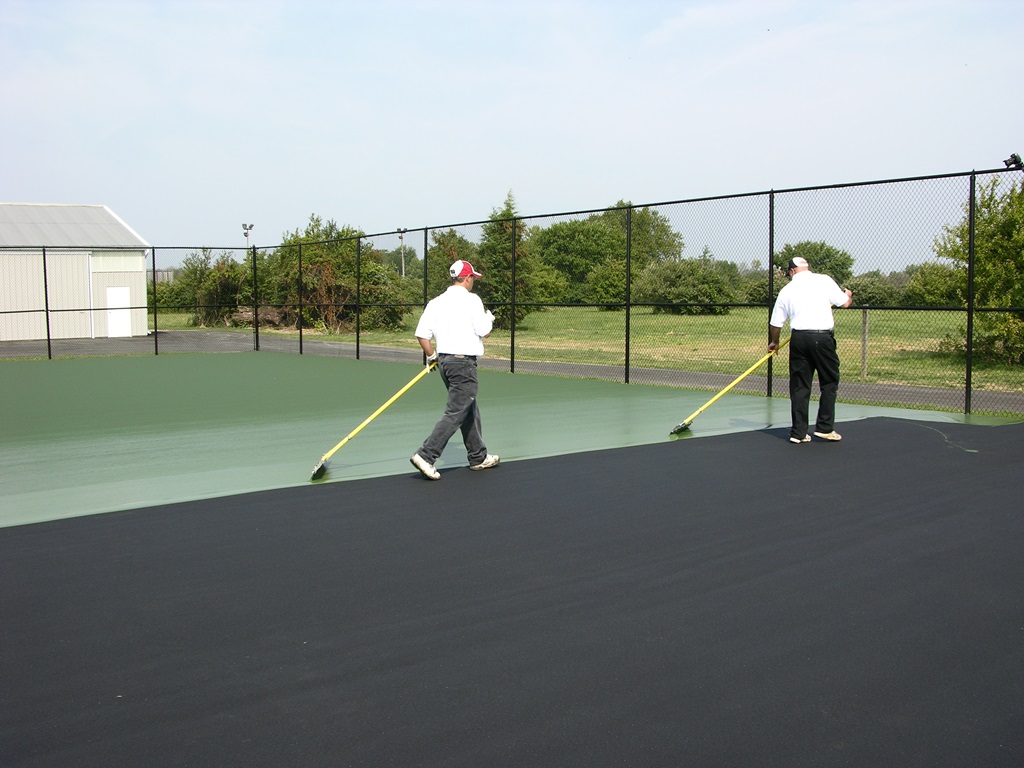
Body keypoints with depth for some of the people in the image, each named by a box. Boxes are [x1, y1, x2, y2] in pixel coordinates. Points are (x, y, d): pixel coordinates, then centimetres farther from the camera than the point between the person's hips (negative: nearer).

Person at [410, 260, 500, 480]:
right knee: (455, 414, -6)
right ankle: (426, 456, -14)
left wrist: (431, 356, 18)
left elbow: (421, 333, 3)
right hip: (464, 362, -8)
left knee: (470, 410, 18)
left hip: (444, 361, 8)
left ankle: (479, 457, 27)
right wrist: (489, 320, 12)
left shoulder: (436, 302, 6)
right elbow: (484, 332, -9)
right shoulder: (471, 300, -10)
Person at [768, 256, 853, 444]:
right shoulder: (824, 280, 2)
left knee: (799, 386, 8)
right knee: (829, 382, 12)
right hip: (822, 337, -3)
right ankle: (824, 427, 12)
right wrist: (849, 295, 32)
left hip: (798, 338, 3)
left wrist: (774, 342, 31)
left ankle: (798, 432, 9)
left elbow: (775, 323, 12)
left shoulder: (787, 290, 10)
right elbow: (845, 303, 7)